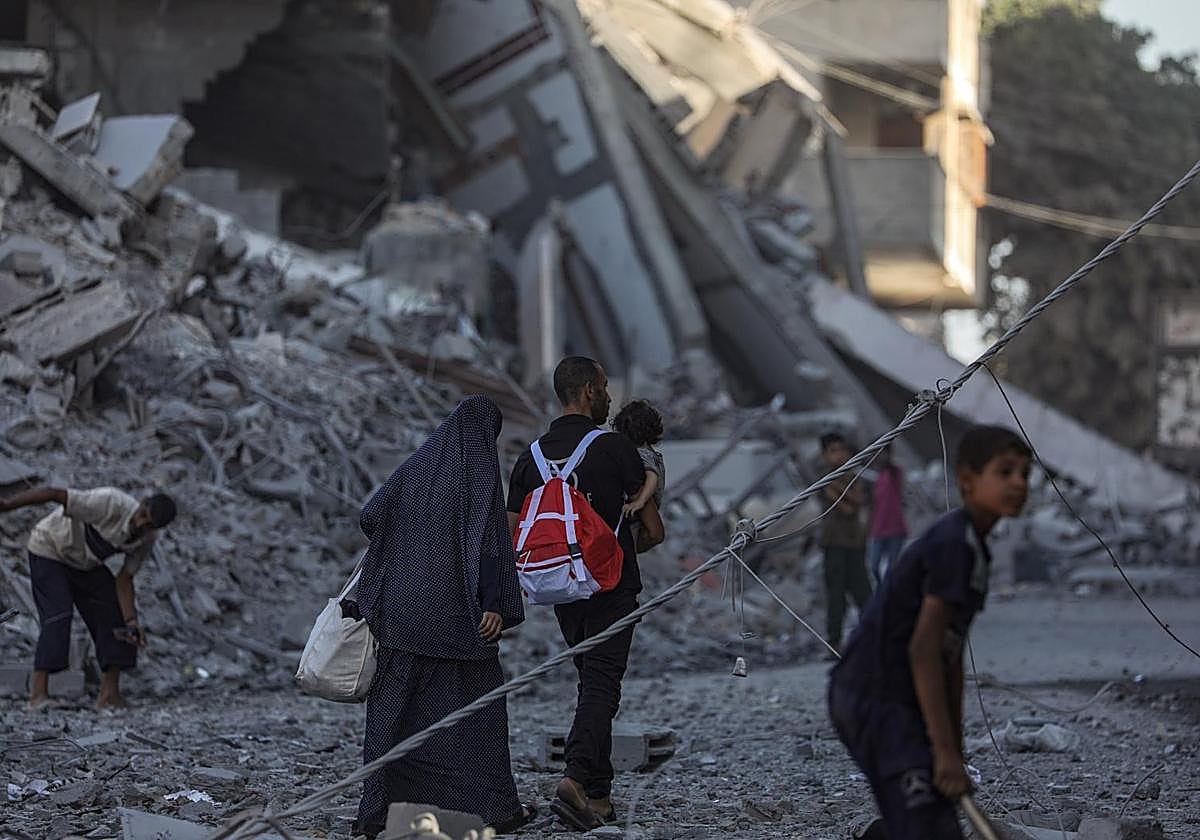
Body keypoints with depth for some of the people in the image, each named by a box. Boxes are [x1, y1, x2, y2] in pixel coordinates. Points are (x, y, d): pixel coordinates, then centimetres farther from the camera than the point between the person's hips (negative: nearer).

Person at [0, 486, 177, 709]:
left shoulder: (148, 539, -16)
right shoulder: (112, 504, -38)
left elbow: (124, 580, -10)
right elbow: (53, 494, -39)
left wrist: (132, 623, -24)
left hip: (85, 564, 7)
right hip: (49, 550, -7)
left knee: (116, 618, -4)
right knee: (58, 617, -23)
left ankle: (109, 695, -1)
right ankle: (39, 695, -26)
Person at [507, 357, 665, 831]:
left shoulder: (531, 457, 6)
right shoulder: (614, 448, -8)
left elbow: (512, 540, 6)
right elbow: (655, 531, -4)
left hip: (562, 593, 5)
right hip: (611, 588, -5)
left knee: (593, 685, 16)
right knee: (601, 688, -8)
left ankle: (599, 797, 16)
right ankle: (575, 780, -26)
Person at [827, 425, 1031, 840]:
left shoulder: (973, 549, 14)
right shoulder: (954, 545, -18)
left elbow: (950, 654, 18)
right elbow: (923, 650, -23)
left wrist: (954, 750, 18)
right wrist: (945, 751, -22)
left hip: (895, 700, 11)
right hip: (874, 697, -11)